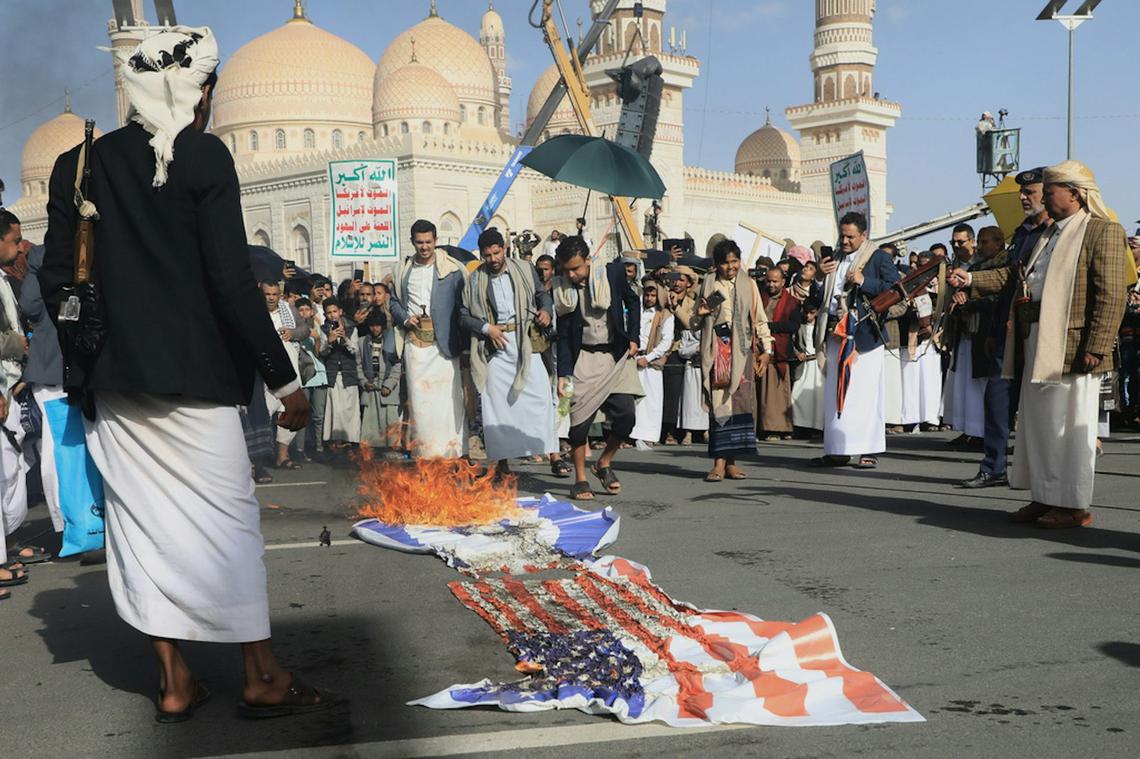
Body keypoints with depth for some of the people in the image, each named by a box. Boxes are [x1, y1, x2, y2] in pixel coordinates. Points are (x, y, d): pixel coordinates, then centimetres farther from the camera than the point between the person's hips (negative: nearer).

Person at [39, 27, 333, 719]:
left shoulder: (78, 164, 7)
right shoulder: (205, 157, -9)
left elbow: (56, 280, 8)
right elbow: (232, 283, -14)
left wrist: (84, 367, 19)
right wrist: (285, 378, -9)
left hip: (114, 384, 5)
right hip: (194, 376, -5)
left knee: (145, 523, 10)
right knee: (228, 520, 4)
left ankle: (175, 683, 16)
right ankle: (263, 678, 11)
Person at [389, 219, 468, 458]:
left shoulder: (452, 269, 1)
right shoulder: (404, 270, 12)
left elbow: (466, 302, -1)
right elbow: (394, 301, 20)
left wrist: (463, 340, -9)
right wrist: (405, 319, -1)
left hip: (443, 341, -3)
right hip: (414, 341, 3)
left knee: (447, 397, -4)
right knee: (418, 396, 2)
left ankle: (451, 451, 3)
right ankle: (424, 452, 8)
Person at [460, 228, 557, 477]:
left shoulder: (525, 269, 9)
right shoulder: (474, 280, 7)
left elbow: (542, 293, 19)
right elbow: (464, 315, 7)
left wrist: (546, 311, -3)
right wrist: (486, 329, -8)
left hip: (526, 341, 0)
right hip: (495, 347, 0)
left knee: (540, 396, -10)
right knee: (497, 403, 0)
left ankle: (552, 453, -7)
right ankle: (502, 461, 6)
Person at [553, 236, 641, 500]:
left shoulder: (613, 270, -6)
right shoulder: (562, 288, -6)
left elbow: (633, 302, 11)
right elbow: (563, 334, -2)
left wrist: (633, 337, 3)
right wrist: (563, 373, -10)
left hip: (616, 354, 1)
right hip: (583, 358, -1)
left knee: (626, 415, -7)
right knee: (580, 418, -5)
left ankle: (604, 462, 18)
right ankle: (580, 480, 9)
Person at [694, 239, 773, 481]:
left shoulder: (748, 285, 11)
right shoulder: (708, 284, 11)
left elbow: (760, 318, 12)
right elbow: (695, 322, 16)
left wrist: (766, 349, 4)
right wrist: (700, 313, -7)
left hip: (741, 350, 0)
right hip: (716, 350, 0)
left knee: (739, 402, -6)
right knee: (718, 404, -7)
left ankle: (731, 461, 0)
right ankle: (719, 463, -9)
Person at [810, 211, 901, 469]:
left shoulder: (879, 257, 1)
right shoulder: (833, 259, 17)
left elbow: (895, 288, -9)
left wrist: (864, 281, -14)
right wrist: (819, 274, 1)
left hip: (864, 334, -5)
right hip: (835, 333, 6)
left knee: (865, 393, -6)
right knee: (835, 394, 7)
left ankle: (868, 451, 0)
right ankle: (837, 450, 12)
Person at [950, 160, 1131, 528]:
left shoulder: (1104, 232, -7)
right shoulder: (1048, 235, 19)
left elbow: (1112, 296, -15)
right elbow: (1014, 275, 19)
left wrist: (1096, 347, -20)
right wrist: (971, 279, 8)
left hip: (1072, 347, -9)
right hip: (1037, 344, 9)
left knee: (1070, 425, -3)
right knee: (1038, 422, 12)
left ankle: (1074, 505, 6)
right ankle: (1045, 497, 21)